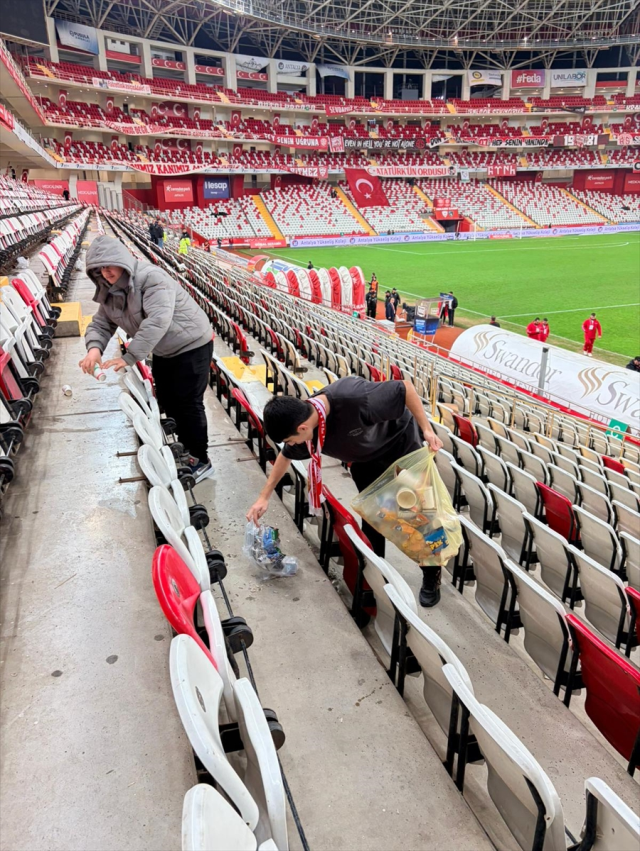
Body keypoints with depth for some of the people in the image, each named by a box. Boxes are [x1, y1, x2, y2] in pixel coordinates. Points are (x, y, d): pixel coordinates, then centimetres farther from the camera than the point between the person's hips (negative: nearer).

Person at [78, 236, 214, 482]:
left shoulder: (151, 277, -29)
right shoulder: (109, 291, -2)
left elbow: (158, 321, -39)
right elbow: (101, 323, -2)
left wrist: (129, 357, -42)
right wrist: (94, 347, -26)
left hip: (191, 345, -9)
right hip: (163, 351, 9)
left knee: (188, 404, -4)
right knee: (166, 402, 17)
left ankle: (200, 460, 11)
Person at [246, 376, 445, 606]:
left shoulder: (355, 399, -45)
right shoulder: (303, 421, -22)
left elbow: (405, 388, -32)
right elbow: (286, 455, 0)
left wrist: (426, 430, -30)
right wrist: (265, 495, 4)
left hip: (401, 443, -4)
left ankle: (432, 575, 23)